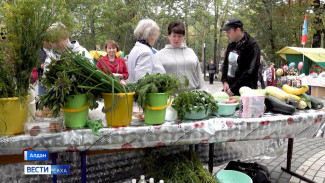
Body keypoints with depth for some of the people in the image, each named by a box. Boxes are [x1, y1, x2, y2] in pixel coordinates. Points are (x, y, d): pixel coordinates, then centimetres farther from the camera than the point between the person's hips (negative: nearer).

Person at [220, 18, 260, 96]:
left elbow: (249, 72, -17)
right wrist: (224, 81, 2)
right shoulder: (231, 45, 9)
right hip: (229, 90, 7)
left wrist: (233, 89, -17)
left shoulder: (252, 46, -13)